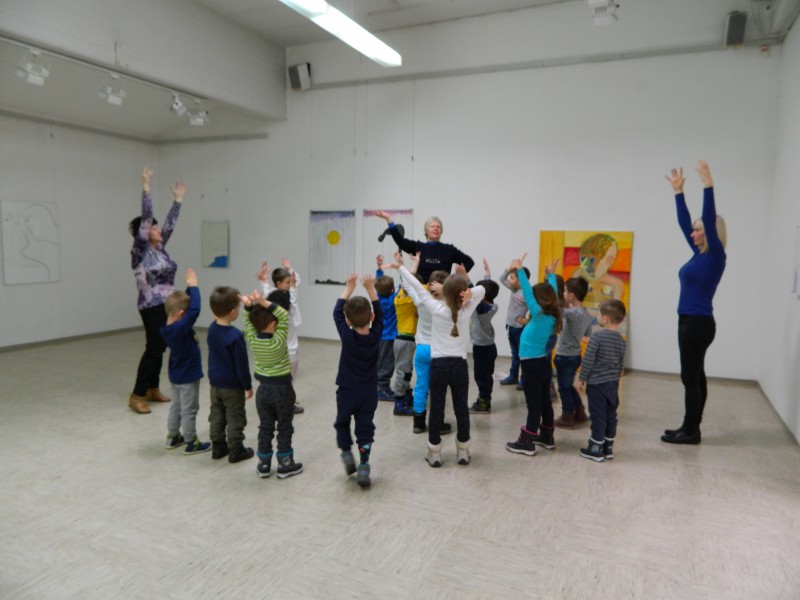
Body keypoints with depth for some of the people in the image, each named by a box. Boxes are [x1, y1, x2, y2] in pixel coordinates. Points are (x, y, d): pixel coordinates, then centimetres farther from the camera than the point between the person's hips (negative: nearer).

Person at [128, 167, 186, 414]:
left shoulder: (160, 248, 11)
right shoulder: (140, 250, -9)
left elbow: (171, 222, 14)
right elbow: (146, 217, -18)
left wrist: (178, 199, 14)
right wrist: (146, 187, -22)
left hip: (167, 305, 8)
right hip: (152, 307, -8)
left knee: (159, 348, 12)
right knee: (153, 349, -8)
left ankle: (152, 390, 22)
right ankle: (137, 396, -1)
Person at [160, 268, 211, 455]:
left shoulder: (168, 328, -5)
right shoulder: (180, 328, -31)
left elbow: (187, 305, 5)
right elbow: (195, 309, -38)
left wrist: (189, 287, -5)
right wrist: (193, 286, -27)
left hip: (176, 375, 9)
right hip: (188, 376, -9)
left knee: (176, 406, 21)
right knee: (189, 410, 3)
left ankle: (173, 437, 34)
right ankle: (191, 443, 15)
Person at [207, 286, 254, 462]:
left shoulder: (212, 328, -5)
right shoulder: (235, 336, -25)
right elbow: (242, 365, -20)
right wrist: (248, 386, -9)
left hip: (215, 383, 7)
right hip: (233, 385, -7)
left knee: (216, 416, 18)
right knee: (235, 419, 6)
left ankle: (218, 448, 29)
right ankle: (236, 451, 15)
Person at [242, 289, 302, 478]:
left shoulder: (252, 340, -10)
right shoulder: (278, 341, -23)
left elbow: (248, 320, 1)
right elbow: (284, 315, -23)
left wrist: (249, 305, -19)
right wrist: (263, 302, -32)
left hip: (263, 389, 4)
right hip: (282, 388, -4)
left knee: (265, 428, 15)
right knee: (284, 428, 9)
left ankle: (264, 465, 23)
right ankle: (285, 465, 17)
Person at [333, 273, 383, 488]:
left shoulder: (347, 336, -18)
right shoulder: (376, 335, -13)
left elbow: (336, 312, -7)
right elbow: (379, 313, 1)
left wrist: (349, 287, -4)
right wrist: (370, 288, -5)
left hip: (346, 390, -2)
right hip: (369, 392, 2)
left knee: (342, 422, 22)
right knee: (365, 428, 9)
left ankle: (346, 453, 13)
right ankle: (363, 467, 4)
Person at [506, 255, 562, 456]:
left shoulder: (539, 315, -18)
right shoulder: (553, 315, 1)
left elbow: (528, 293, -22)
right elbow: (551, 293, 14)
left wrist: (519, 270, -19)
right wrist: (552, 274, 26)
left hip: (532, 365, -8)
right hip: (544, 363, 8)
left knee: (534, 404, -4)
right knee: (544, 402, 17)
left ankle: (526, 443, 3)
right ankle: (546, 437, 28)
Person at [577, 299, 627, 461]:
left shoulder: (597, 336, -16)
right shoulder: (621, 340, 5)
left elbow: (588, 360, -16)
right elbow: (620, 364, 12)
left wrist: (582, 378, -5)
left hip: (596, 383, -6)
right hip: (613, 384, 6)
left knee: (598, 416, 1)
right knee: (611, 416, 12)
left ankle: (596, 449, 8)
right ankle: (608, 448, 22)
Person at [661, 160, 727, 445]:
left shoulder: (716, 256, -11)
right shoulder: (700, 254, 11)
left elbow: (710, 220, -23)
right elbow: (683, 221, 16)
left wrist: (708, 185, -27)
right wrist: (678, 191, 16)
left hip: (699, 323, -9)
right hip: (690, 322, 9)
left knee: (691, 377, -3)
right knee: (695, 376, 13)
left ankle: (691, 431, 6)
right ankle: (690, 428, 21)